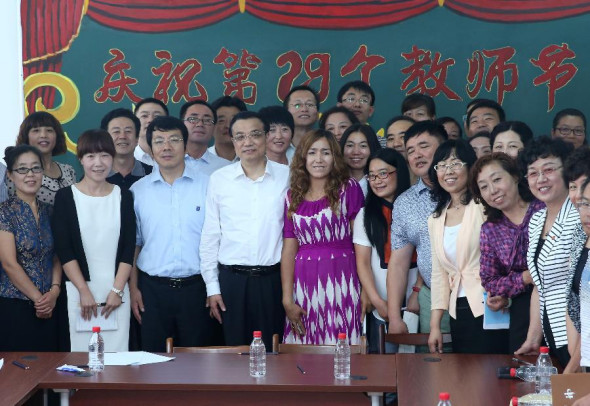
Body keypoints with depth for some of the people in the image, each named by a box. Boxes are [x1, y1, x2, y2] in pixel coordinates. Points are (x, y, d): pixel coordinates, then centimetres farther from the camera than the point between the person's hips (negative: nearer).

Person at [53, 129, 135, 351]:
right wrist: (84, 291, -8)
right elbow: (63, 249, -2)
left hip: (117, 290, 1)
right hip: (79, 289, -1)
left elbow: (129, 248, 5)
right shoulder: (66, 197, 3)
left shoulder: (123, 197, 8)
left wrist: (117, 290, -5)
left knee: (118, 352, -3)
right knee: (83, 352, -3)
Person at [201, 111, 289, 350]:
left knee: (273, 353, 4)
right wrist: (212, 286, 4)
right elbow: (210, 235, 6)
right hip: (231, 279, 1)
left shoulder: (287, 176, 1)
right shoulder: (219, 179, 3)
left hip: (273, 277, 0)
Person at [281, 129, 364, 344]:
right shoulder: (293, 196, 11)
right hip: (304, 284, 3)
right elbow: (289, 249, 8)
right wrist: (287, 300, 1)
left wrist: (366, 290, -8)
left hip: (340, 281, -2)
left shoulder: (348, 188, 2)